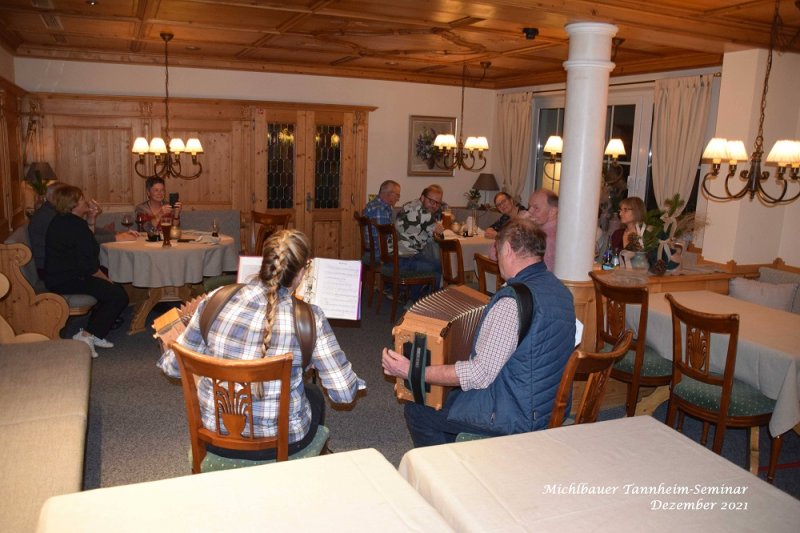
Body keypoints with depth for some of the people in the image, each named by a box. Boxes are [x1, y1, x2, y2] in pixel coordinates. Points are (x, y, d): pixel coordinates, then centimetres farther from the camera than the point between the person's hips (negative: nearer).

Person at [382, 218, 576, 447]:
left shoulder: (513, 301, -27)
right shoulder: (560, 289, 2)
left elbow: (480, 374, -28)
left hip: (516, 416, -9)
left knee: (417, 410, 5)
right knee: (449, 394, 25)